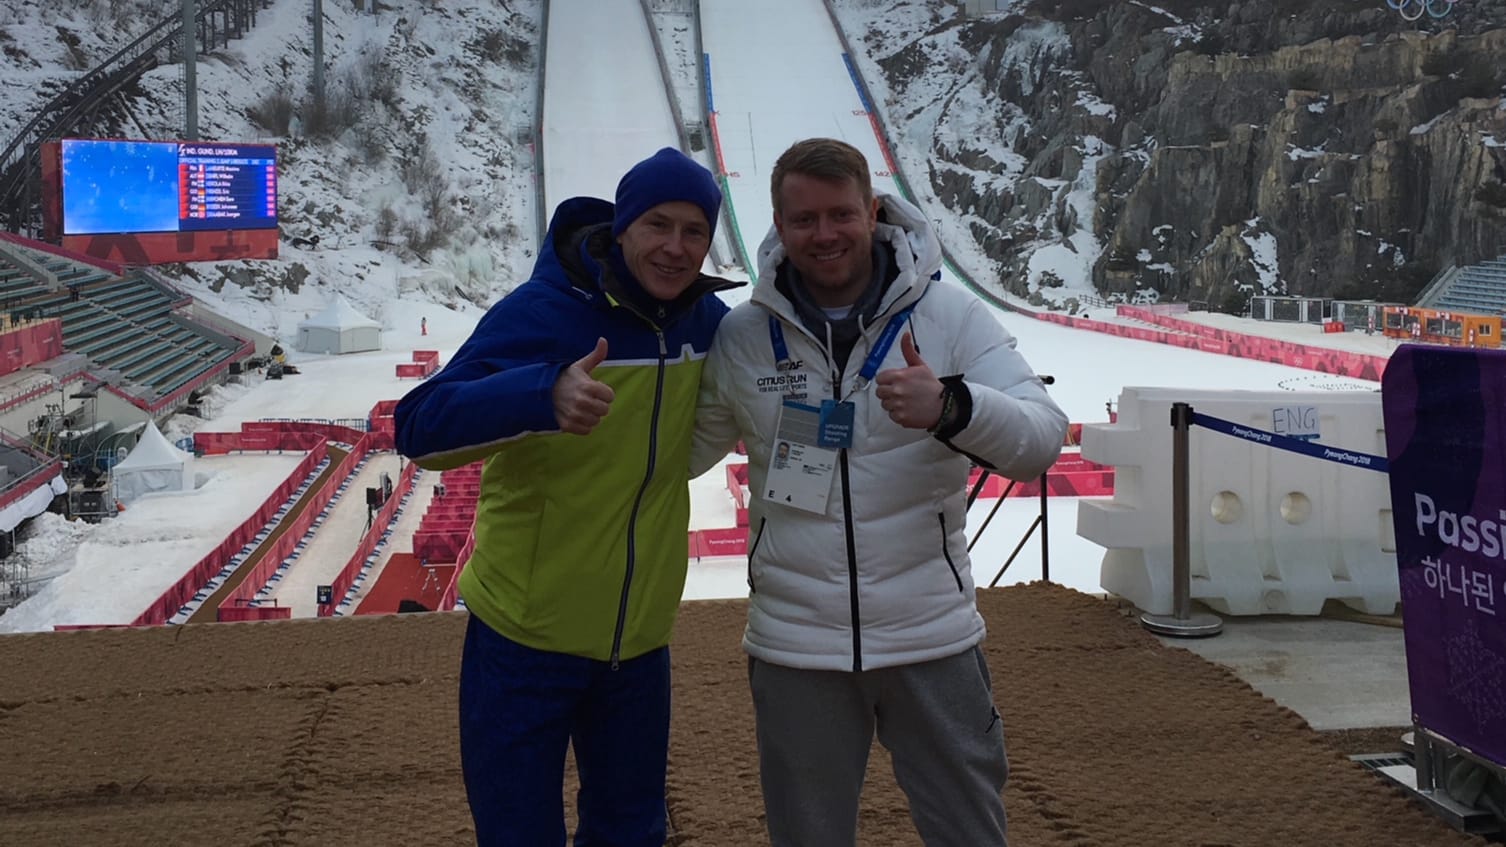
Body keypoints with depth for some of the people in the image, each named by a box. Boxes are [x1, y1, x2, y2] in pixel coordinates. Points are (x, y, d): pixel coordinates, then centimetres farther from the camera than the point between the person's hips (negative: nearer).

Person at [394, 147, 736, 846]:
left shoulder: (705, 318, -1)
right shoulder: (540, 312, -18)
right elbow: (422, 428, -29)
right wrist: (545, 396, -46)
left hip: (640, 642, 5)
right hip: (525, 641, -5)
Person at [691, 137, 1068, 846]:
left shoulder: (950, 315, -5)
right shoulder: (741, 337, 0)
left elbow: (1042, 440, -14)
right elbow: (680, 453, 8)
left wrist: (950, 405, -33)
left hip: (932, 638, -1)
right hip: (794, 648, 1)